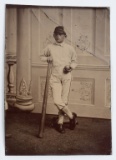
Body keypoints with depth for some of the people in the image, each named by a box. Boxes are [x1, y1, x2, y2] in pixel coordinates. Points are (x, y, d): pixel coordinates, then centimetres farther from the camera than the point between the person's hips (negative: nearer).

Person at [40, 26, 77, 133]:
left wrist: (70, 66, -5)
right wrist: (47, 58, -1)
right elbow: (42, 56, 20)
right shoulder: (49, 47, 6)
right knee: (57, 101, -11)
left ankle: (60, 122, 18)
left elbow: (74, 61, 15)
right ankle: (72, 116, 11)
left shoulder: (69, 48, 5)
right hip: (55, 77, 0)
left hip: (66, 77, 0)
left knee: (64, 101, 2)